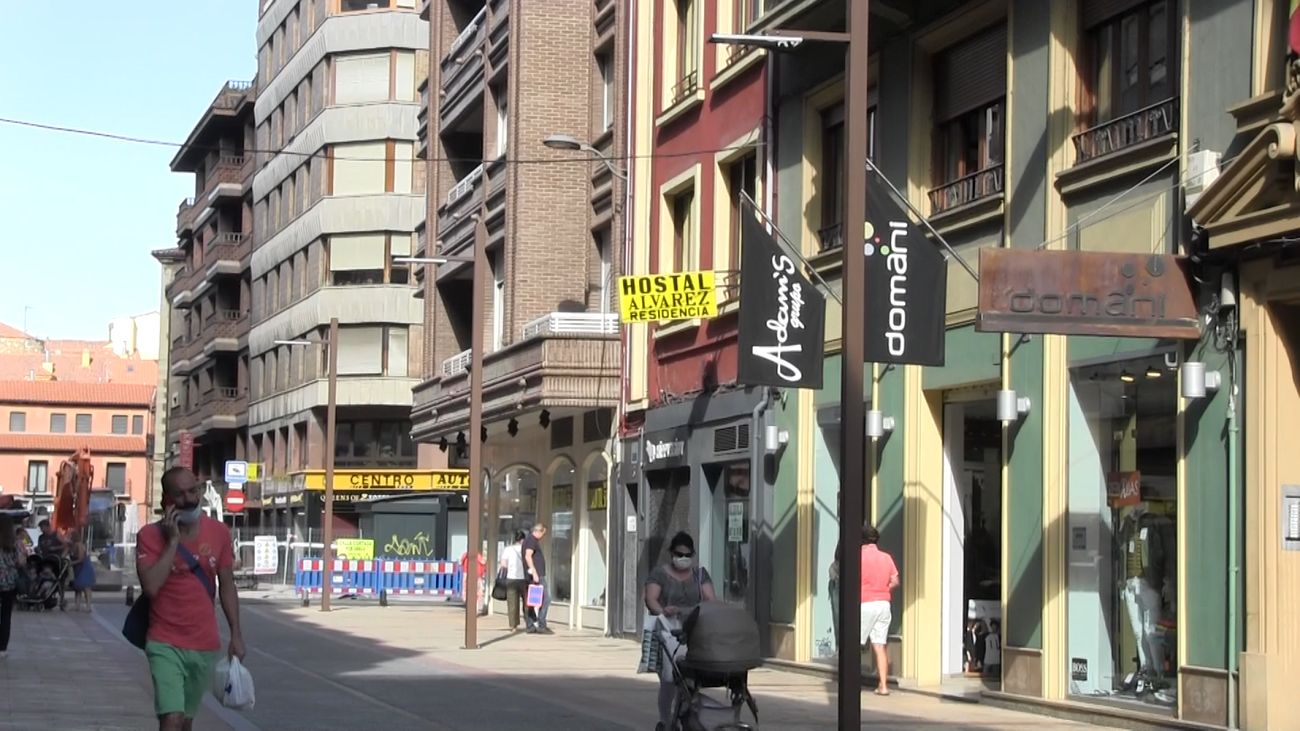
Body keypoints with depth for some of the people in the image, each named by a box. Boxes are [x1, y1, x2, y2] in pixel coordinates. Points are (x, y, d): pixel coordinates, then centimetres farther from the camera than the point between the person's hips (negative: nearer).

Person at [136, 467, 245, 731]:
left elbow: (227, 587, 8)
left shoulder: (219, 532, 2)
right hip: (166, 644, -4)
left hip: (205, 644, 4)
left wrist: (236, 634, 4)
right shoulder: (150, 535, -9)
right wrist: (172, 541, -19)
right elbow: (151, 586, -21)